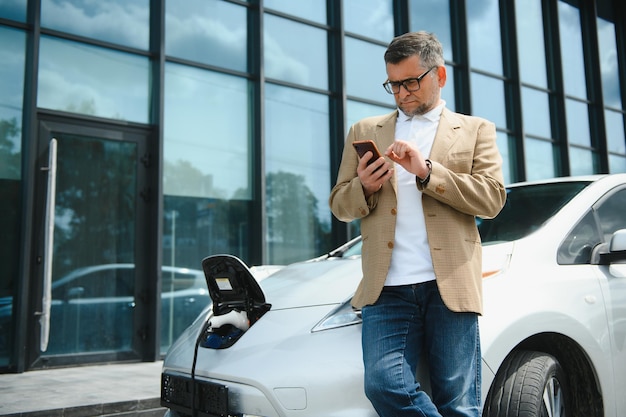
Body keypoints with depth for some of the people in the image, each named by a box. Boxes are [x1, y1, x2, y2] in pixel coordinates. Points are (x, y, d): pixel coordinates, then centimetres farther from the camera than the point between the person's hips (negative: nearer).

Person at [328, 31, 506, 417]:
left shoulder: (475, 130, 14)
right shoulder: (365, 131, 20)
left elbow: (492, 199, 1)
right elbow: (340, 205, 18)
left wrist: (426, 171, -11)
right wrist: (364, 188, -5)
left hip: (450, 286, -1)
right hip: (387, 288, 2)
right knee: (384, 385, -15)